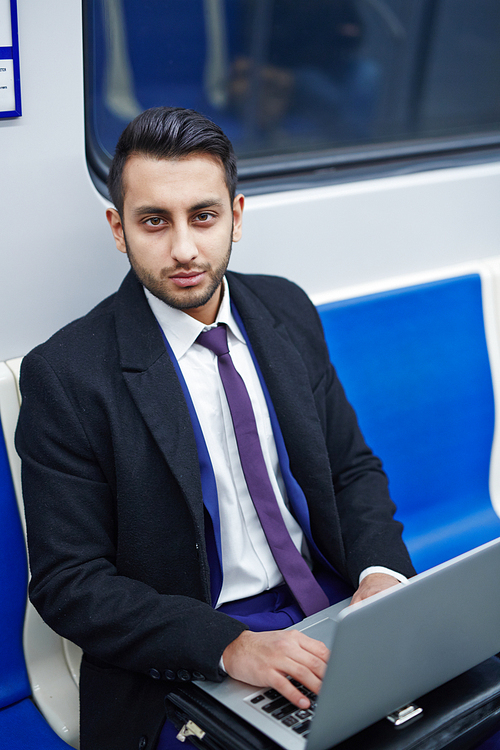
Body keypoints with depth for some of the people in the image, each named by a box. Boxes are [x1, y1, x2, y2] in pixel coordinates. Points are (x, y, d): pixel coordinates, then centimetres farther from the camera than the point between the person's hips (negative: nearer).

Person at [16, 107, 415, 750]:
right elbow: (68, 582, -12)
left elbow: (352, 467, 11)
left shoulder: (288, 310, 4)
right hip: (188, 666, -5)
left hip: (332, 602, 6)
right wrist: (231, 645, -23)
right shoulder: (65, 376, -12)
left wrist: (381, 570, -9)